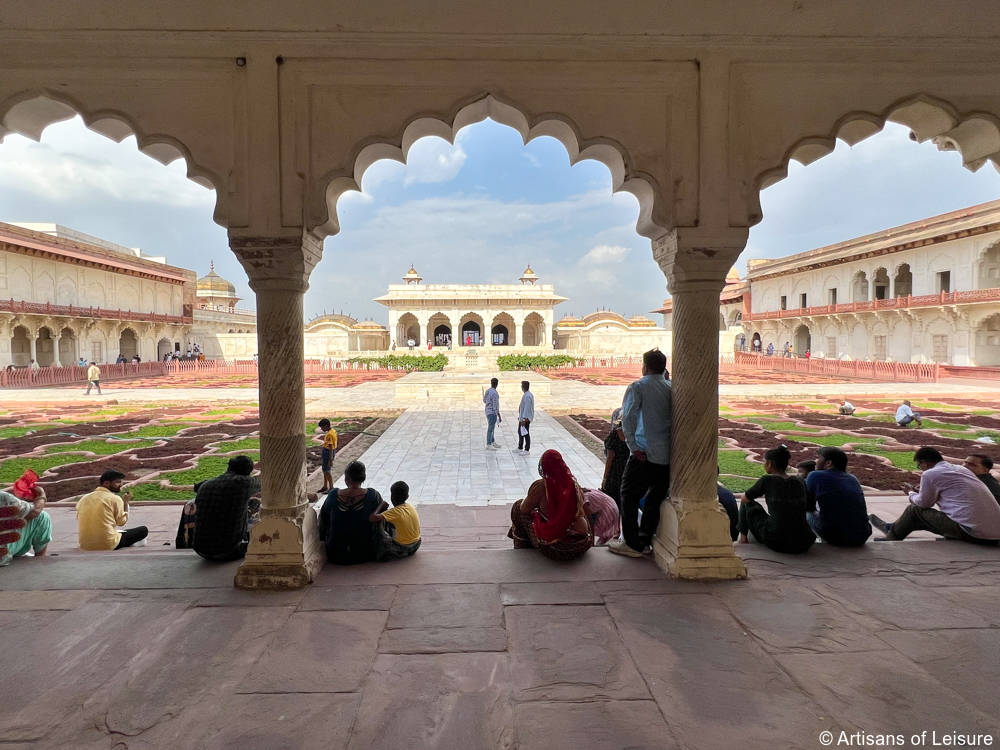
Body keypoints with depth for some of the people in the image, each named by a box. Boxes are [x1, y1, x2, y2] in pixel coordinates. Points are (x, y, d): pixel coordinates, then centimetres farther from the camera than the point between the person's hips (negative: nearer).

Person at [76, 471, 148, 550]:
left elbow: (79, 522, 15)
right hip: (108, 545, -6)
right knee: (143, 530, 9)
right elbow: (122, 522, 1)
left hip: (85, 546, 6)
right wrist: (125, 502, 12)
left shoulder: (84, 498, 8)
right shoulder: (115, 499, -7)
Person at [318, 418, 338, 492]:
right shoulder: (333, 430, 5)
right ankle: (325, 487, 28)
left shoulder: (329, 434, -25)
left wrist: (330, 460, -25)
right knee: (325, 469, 17)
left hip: (328, 452, -10)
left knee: (327, 470, 0)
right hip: (327, 451, 10)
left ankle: (331, 488, 7)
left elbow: (331, 448, -26)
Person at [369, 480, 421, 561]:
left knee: (378, 524, -1)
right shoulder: (411, 507, 0)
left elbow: (372, 518, -29)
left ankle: (379, 554, 12)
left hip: (402, 550, -7)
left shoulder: (395, 512, -19)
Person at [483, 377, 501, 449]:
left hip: (488, 411, 9)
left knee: (491, 427, 19)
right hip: (492, 412, -9)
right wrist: (499, 416, -17)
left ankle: (492, 442, 30)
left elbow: (484, 401, 17)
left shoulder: (487, 391, 4)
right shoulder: (495, 393, -22)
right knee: (491, 428, -2)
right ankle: (488, 444, 3)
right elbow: (495, 406, -22)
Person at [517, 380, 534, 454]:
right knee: (520, 432, 20)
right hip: (522, 417, 11)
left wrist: (524, 419, -26)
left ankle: (527, 450, 9)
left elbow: (526, 408, -26)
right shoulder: (528, 394, 10)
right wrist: (520, 417, 23)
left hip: (525, 418, -11)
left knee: (525, 433, -1)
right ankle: (520, 448, 32)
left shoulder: (527, 396, -23)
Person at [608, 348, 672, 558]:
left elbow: (628, 418, -13)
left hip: (645, 454, -6)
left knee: (629, 496, 5)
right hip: (668, 455, 6)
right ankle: (646, 539, 23)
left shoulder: (638, 387, -5)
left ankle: (632, 544, 7)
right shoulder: (672, 388, 8)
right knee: (655, 498, 15)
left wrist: (633, 447, -11)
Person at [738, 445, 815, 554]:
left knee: (748, 504, 18)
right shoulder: (800, 481, 6)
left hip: (777, 543, -4)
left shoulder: (767, 480, -7)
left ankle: (743, 538, 26)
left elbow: (744, 499, 8)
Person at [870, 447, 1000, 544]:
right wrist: (922, 492, 35)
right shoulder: (961, 469, 16)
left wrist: (912, 495, 25)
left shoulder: (930, 474, -7)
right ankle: (894, 528, 44)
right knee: (929, 516, 26)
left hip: (972, 533, -8)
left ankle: (890, 541, 27)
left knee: (914, 510, 10)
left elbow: (924, 503, 5)